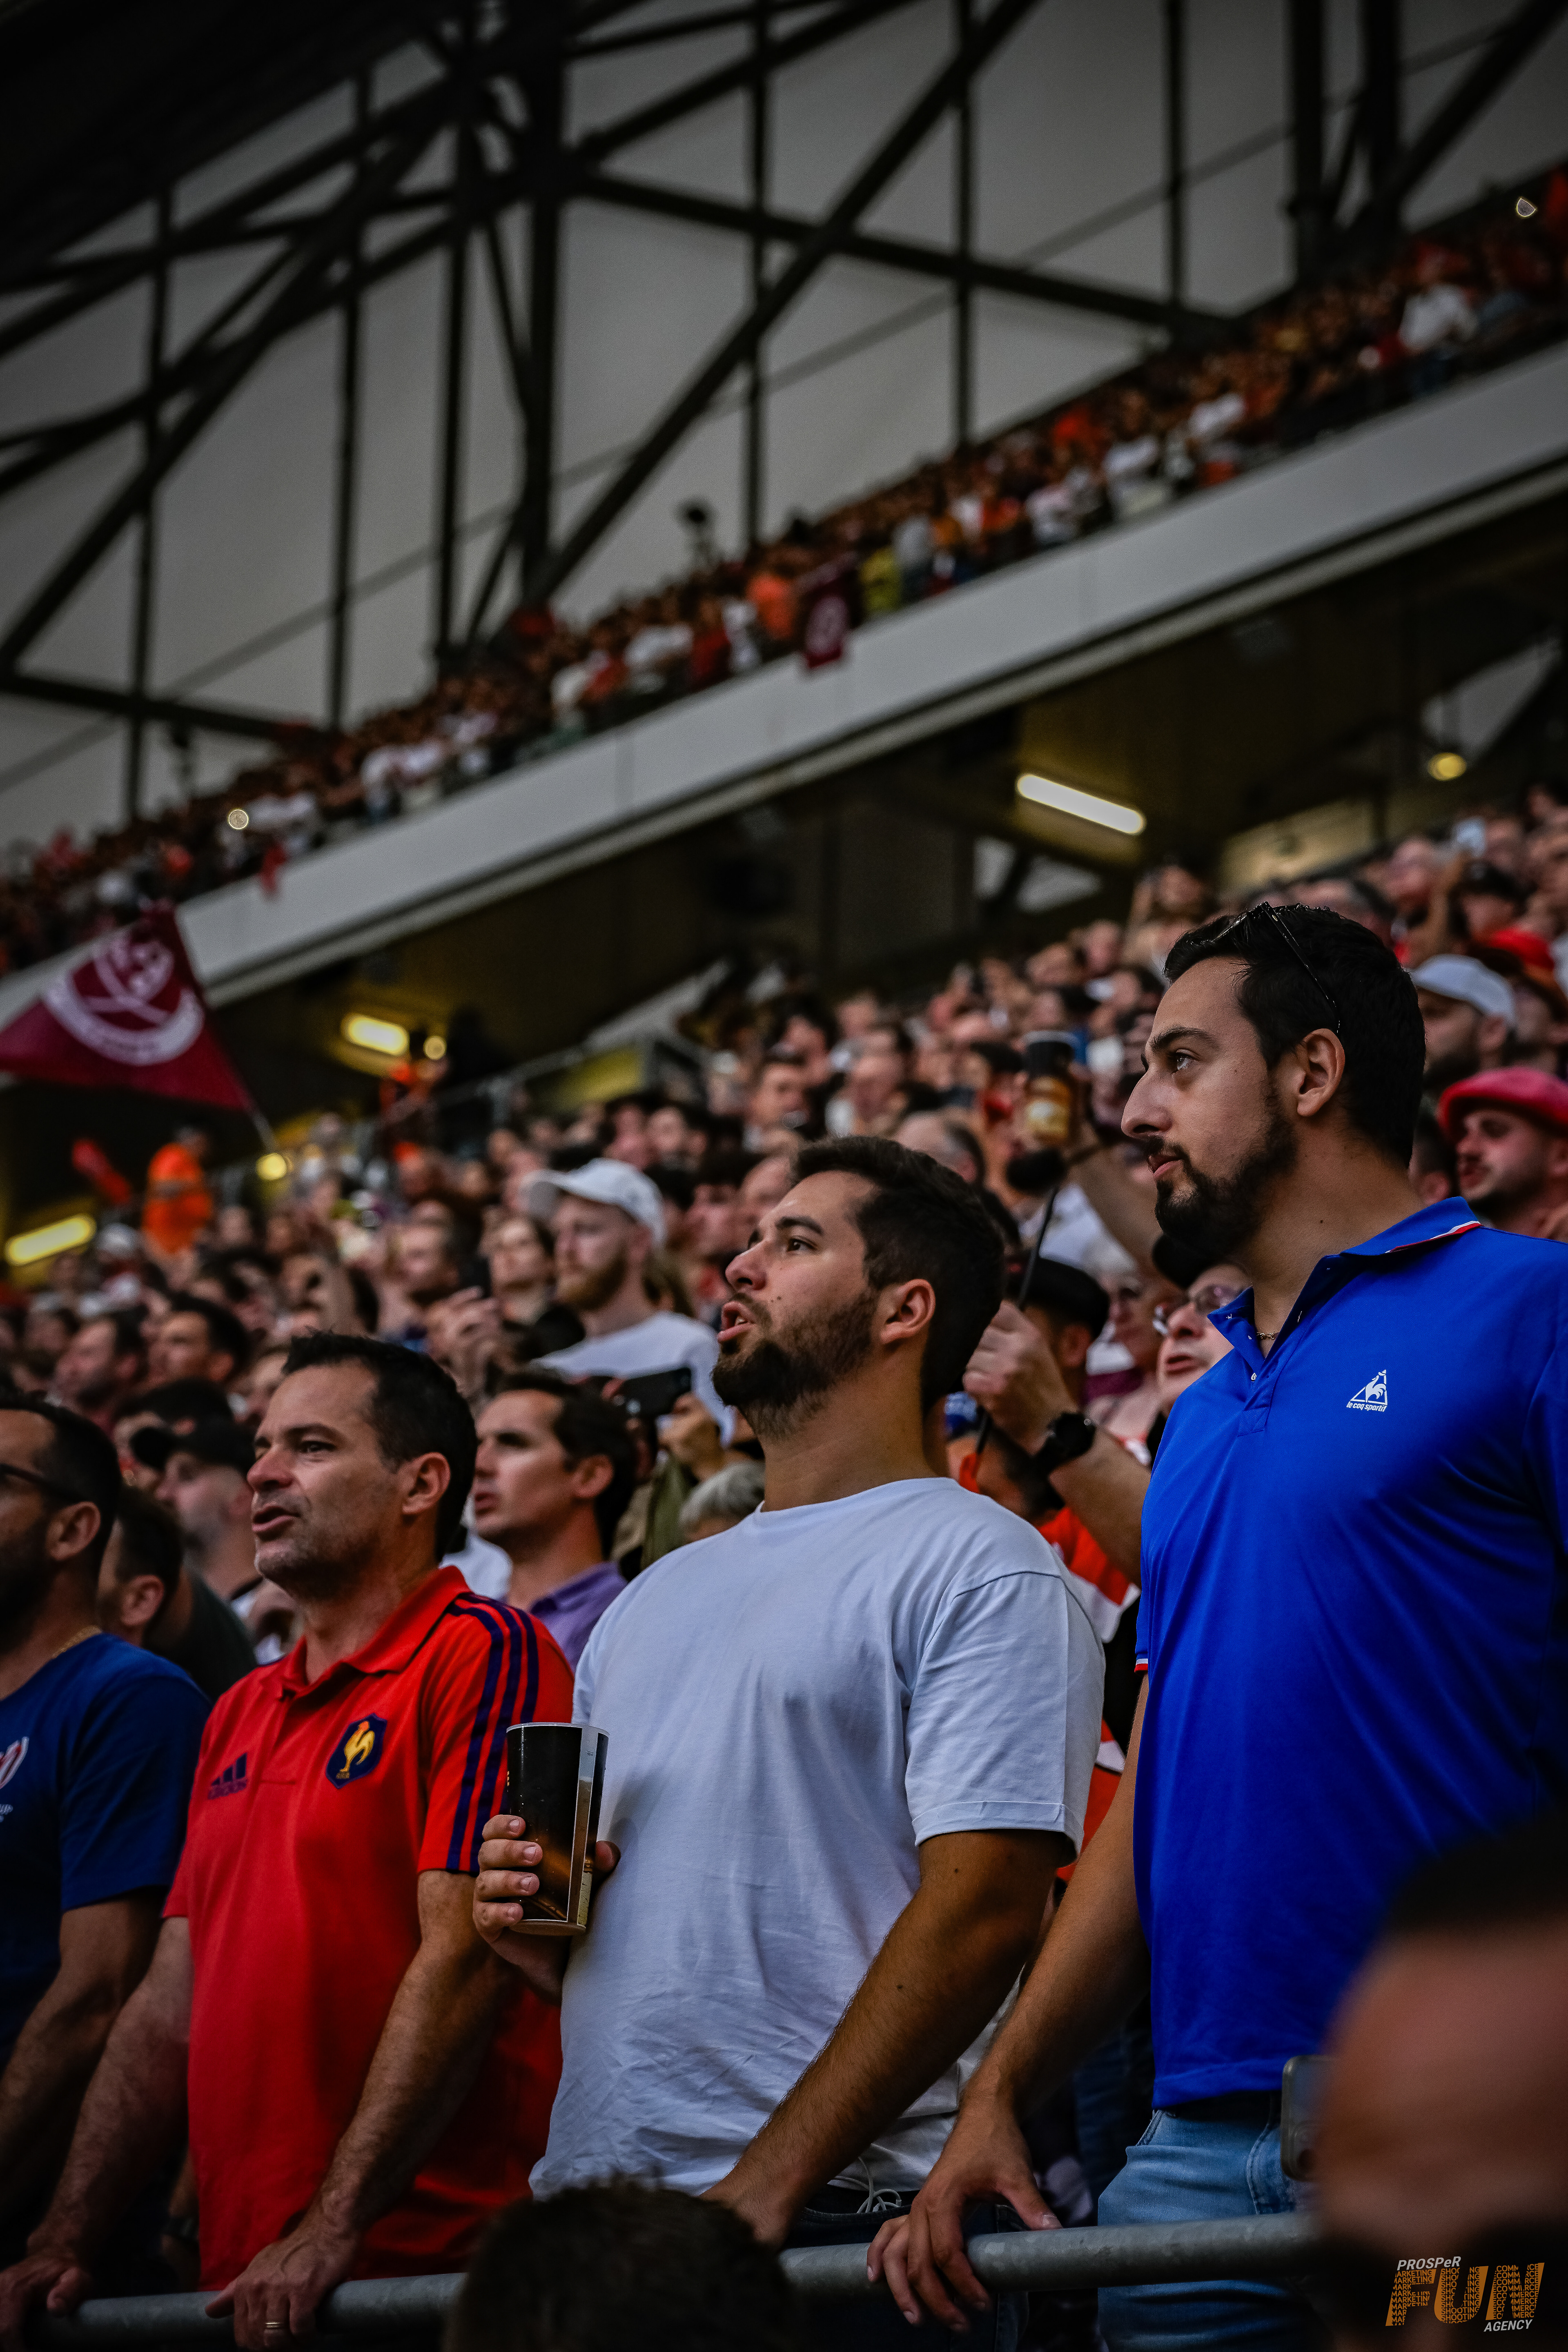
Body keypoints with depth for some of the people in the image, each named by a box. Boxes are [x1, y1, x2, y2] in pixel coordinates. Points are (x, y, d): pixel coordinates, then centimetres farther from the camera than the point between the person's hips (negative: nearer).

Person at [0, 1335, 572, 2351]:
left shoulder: (483, 1653, -9)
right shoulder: (243, 1713, 17)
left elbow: (465, 1957, -18)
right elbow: (173, 2002, 16)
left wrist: (330, 2231, -21)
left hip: (426, 2264, -7)